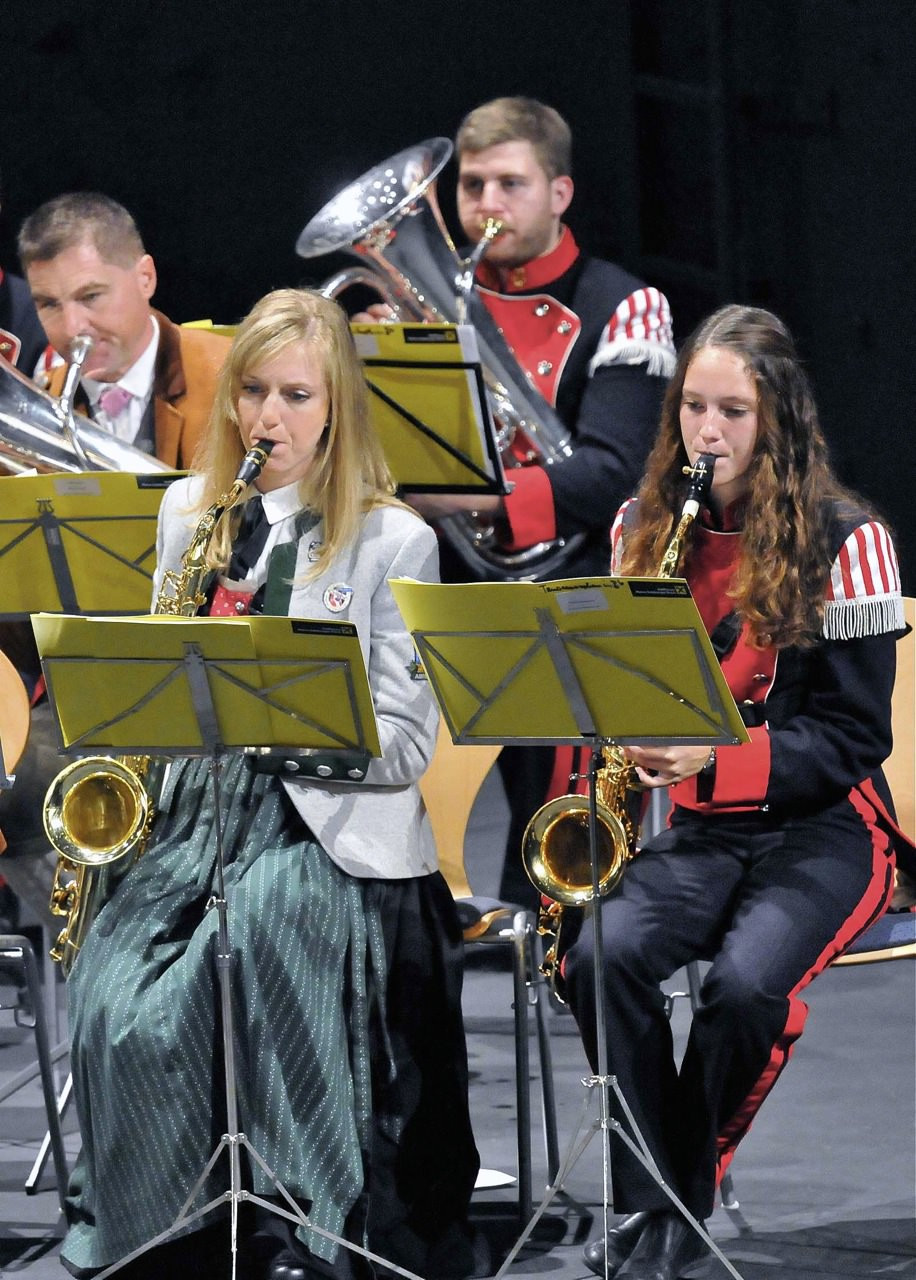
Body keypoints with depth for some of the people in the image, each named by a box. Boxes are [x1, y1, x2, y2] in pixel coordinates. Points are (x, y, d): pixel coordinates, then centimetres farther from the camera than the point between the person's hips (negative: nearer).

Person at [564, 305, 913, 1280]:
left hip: (820, 829, -4)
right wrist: (633, 743, -6)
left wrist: (715, 759, -23)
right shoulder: (643, 528, 7)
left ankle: (683, 1199, -9)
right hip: (693, 830, 4)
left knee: (745, 981, -33)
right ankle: (646, 1202, -16)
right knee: (604, 954, -28)